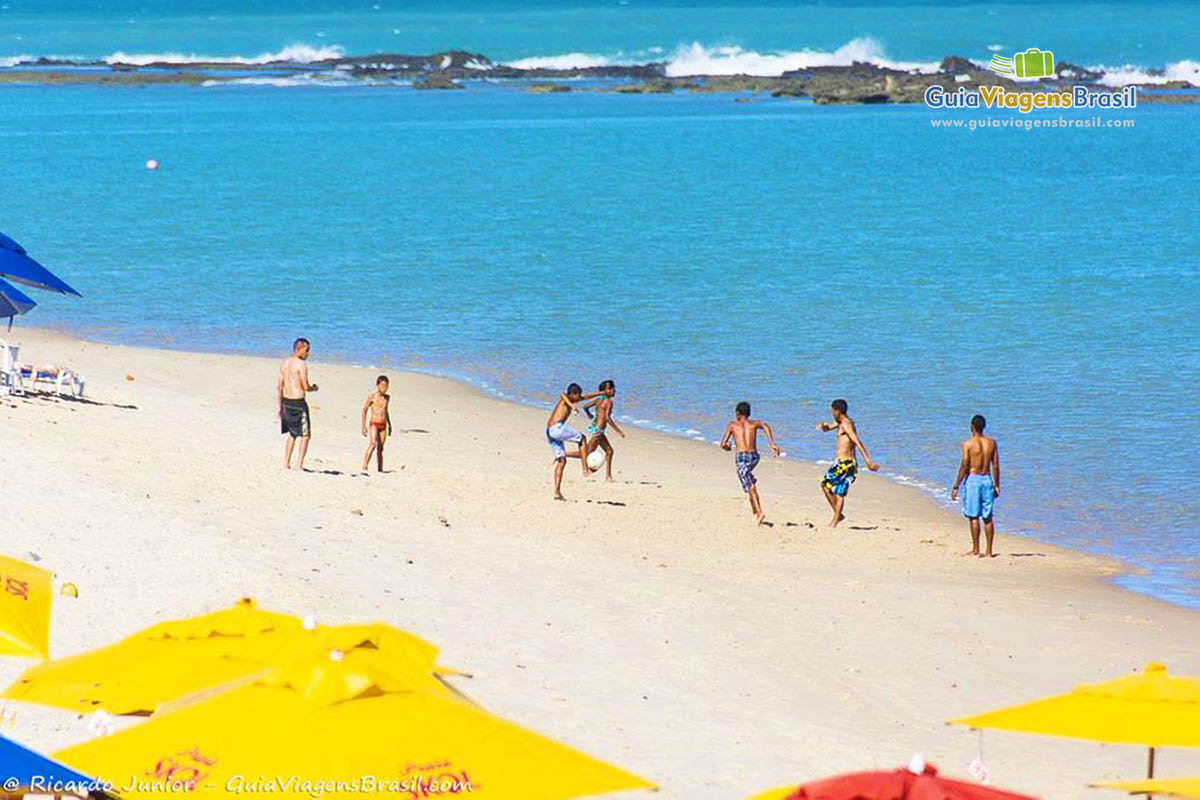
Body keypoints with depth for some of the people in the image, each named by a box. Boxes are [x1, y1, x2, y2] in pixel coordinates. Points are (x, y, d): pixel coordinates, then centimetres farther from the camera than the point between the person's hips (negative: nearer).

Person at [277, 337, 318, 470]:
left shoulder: (284, 363, 9)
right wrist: (313, 388, 7)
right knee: (305, 434, 3)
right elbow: (305, 386, -16)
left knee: (292, 434, 20)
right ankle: (299, 464, -3)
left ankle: (286, 463, 18)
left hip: (286, 400, 7)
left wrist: (279, 406, 15)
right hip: (298, 402, -7)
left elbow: (278, 386, 10)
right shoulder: (301, 364, -14)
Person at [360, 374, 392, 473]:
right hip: (374, 424, -6)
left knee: (380, 449, 9)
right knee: (372, 445, -23)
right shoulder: (372, 397, -3)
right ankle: (364, 468, -30)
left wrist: (389, 425, 30)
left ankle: (380, 470, 14)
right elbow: (364, 410, -3)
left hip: (383, 425, 6)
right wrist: (363, 426, -9)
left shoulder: (387, 398, 14)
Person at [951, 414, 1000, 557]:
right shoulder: (991, 443, 4)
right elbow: (996, 466, 6)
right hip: (987, 479, 4)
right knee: (987, 517, 7)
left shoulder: (968, 444, -9)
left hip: (972, 479, -4)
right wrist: (996, 486, 14)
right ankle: (989, 551, 8)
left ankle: (975, 549, 0)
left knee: (973, 516, 0)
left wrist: (955, 487, -4)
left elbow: (964, 467, -10)